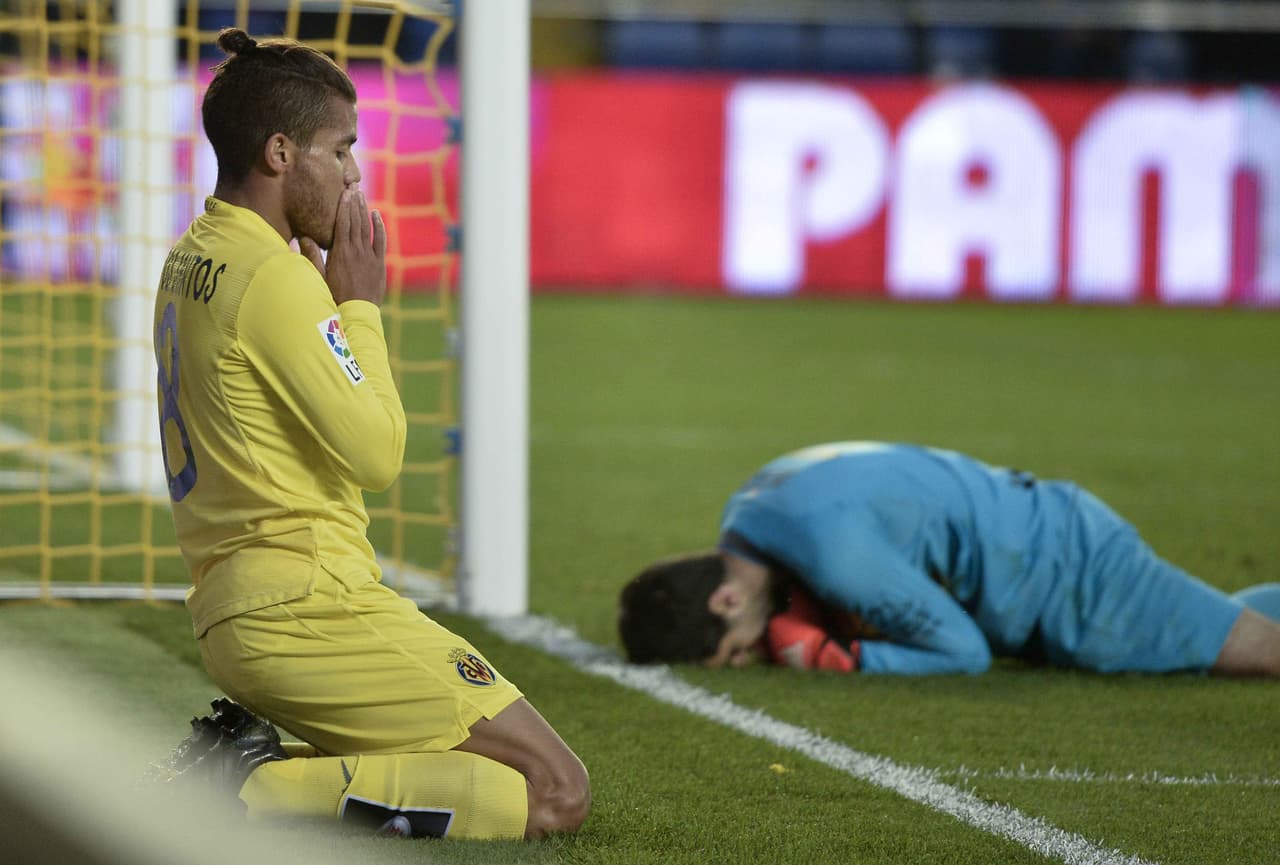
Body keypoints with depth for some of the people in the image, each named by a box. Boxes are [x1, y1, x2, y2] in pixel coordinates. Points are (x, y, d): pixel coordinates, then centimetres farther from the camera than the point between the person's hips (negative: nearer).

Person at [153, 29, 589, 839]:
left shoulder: (189, 264, 16)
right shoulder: (273, 277, -15)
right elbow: (377, 453, -15)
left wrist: (333, 296, 14)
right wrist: (360, 306, -3)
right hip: (311, 609, -10)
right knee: (558, 793, -8)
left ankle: (244, 756, 6)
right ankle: (262, 788, -14)